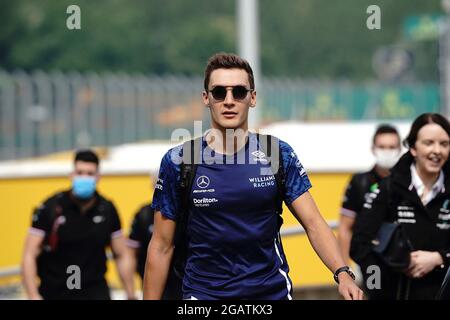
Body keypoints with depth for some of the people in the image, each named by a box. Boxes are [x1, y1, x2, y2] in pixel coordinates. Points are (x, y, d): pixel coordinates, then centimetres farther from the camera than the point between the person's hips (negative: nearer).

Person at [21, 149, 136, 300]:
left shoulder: (107, 210, -1)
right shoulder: (50, 209, -9)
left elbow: (121, 255, 8)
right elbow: (30, 255, -9)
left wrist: (131, 296, 8)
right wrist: (34, 296, -19)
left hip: (95, 292, 1)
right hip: (54, 292, -1)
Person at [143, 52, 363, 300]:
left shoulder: (278, 155, 0)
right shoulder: (178, 162, -4)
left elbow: (313, 223, -4)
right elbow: (162, 246, 0)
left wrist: (343, 274, -19)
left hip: (272, 289, 1)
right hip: (204, 292, -1)